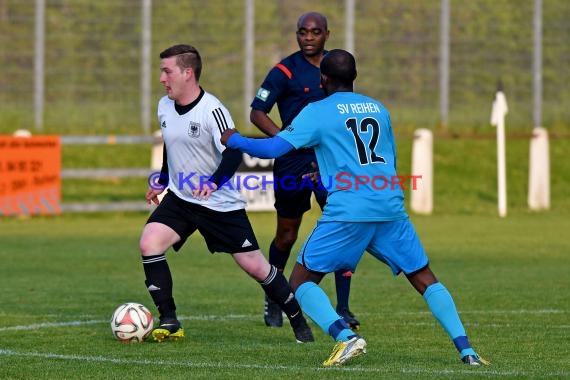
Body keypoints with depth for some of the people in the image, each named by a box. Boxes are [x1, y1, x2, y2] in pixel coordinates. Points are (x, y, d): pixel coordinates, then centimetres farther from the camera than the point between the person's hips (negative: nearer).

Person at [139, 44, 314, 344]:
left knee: (254, 265, -1)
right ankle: (169, 322, -12)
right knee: (149, 242, -18)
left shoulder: (212, 110, -20)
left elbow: (233, 152, -27)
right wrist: (161, 182, 27)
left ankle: (298, 321, 19)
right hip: (179, 198, 6)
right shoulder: (164, 106, 2)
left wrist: (214, 182, -43)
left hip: (221, 203, -6)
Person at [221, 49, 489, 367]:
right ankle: (466, 349, 2)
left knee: (302, 282, 6)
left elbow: (273, 148, -3)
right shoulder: (379, 109, 18)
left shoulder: (318, 112, 2)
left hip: (347, 214, -4)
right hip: (391, 209, 4)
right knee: (425, 279, 15)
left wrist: (234, 139, 15)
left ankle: (346, 337, -17)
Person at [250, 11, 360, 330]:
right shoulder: (285, 71, -7)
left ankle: (342, 308, -8)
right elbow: (257, 112, -10)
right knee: (287, 234, 9)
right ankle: (273, 299, 31)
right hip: (293, 162, -3)